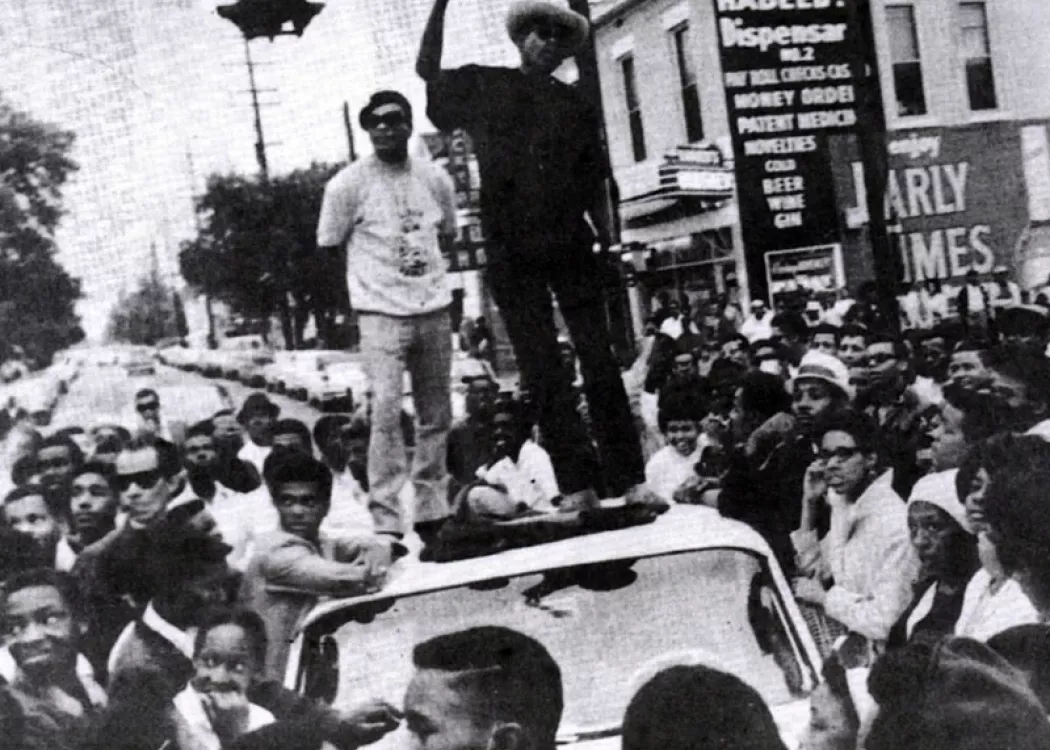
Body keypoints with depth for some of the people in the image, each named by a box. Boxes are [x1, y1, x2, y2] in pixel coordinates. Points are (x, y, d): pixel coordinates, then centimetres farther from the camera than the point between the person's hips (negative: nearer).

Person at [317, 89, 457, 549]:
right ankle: (386, 519, -15)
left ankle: (432, 511, 22)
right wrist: (377, 267, 2)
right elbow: (329, 247, 2)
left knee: (436, 415, 10)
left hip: (433, 308, 5)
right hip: (381, 311, -5)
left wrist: (423, 266, 5)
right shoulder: (348, 184, -6)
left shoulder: (435, 178, 6)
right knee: (386, 409, -16)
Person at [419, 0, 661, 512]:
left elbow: (593, 183, 13)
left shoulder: (575, 106, 13)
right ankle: (575, 486, 1)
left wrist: (608, 241, 3)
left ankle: (629, 480, -2)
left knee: (599, 361, -3)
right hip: (510, 252, -1)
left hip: (571, 246, 1)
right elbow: (427, 71, 10)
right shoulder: (482, 87, 11)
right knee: (542, 371, -1)